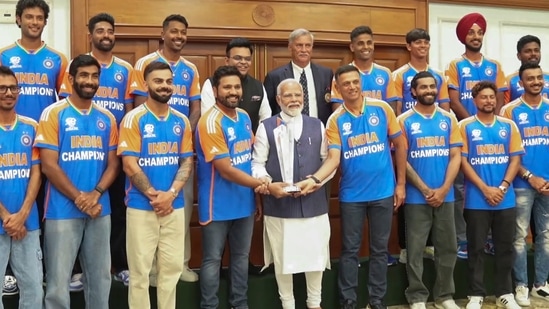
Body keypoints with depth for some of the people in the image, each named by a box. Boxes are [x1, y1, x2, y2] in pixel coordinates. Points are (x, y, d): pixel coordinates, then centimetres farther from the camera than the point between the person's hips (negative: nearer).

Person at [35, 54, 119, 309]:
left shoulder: (106, 118, 9)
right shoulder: (53, 113, -3)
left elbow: (113, 163, 7)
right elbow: (48, 165, -9)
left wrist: (96, 194, -10)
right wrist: (79, 197, -13)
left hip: (100, 210, 4)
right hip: (63, 211, -4)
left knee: (100, 277, 14)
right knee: (58, 282, 4)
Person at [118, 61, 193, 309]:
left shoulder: (181, 121, 8)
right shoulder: (133, 119, -5)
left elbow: (187, 162, 5)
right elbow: (130, 165, -10)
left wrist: (170, 194, -9)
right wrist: (154, 195, -13)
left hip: (175, 206, 4)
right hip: (141, 206, -4)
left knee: (172, 267, 11)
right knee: (140, 270, 5)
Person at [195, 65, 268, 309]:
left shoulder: (244, 117, 6)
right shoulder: (210, 122, -18)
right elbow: (226, 170, -21)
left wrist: (258, 185, 0)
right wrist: (262, 185, -15)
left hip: (244, 202, 7)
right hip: (218, 205, -7)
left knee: (241, 256, 17)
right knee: (213, 260, 6)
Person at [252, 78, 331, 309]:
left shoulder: (317, 126, 8)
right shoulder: (266, 127, 1)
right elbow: (257, 162, -1)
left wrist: (316, 180, -8)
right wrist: (266, 181, -20)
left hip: (314, 202, 2)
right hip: (279, 204, -2)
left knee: (315, 254, 11)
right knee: (283, 257, 9)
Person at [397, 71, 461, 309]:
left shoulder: (449, 119, 7)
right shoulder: (404, 121, -1)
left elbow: (455, 156, 3)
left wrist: (442, 190, -8)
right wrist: (426, 190, -10)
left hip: (445, 196, 3)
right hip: (416, 197, -3)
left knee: (447, 247, 9)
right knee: (415, 249, 2)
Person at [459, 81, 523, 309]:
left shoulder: (508, 126, 9)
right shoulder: (465, 126, 0)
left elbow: (515, 158, 5)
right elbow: (463, 161, -6)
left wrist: (503, 187, -9)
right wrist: (485, 189, -13)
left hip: (506, 200, 3)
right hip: (476, 200, -3)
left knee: (505, 248, 10)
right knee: (476, 249, 4)